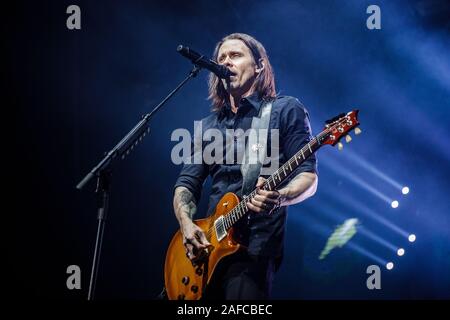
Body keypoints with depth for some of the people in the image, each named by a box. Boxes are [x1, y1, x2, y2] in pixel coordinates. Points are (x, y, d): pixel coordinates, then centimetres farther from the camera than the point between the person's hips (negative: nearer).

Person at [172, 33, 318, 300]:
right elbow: (186, 184, 17)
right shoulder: (208, 125, 19)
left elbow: (309, 178, -3)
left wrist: (278, 197, -24)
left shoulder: (286, 110, 3)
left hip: (255, 246, -5)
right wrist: (187, 224, -3)